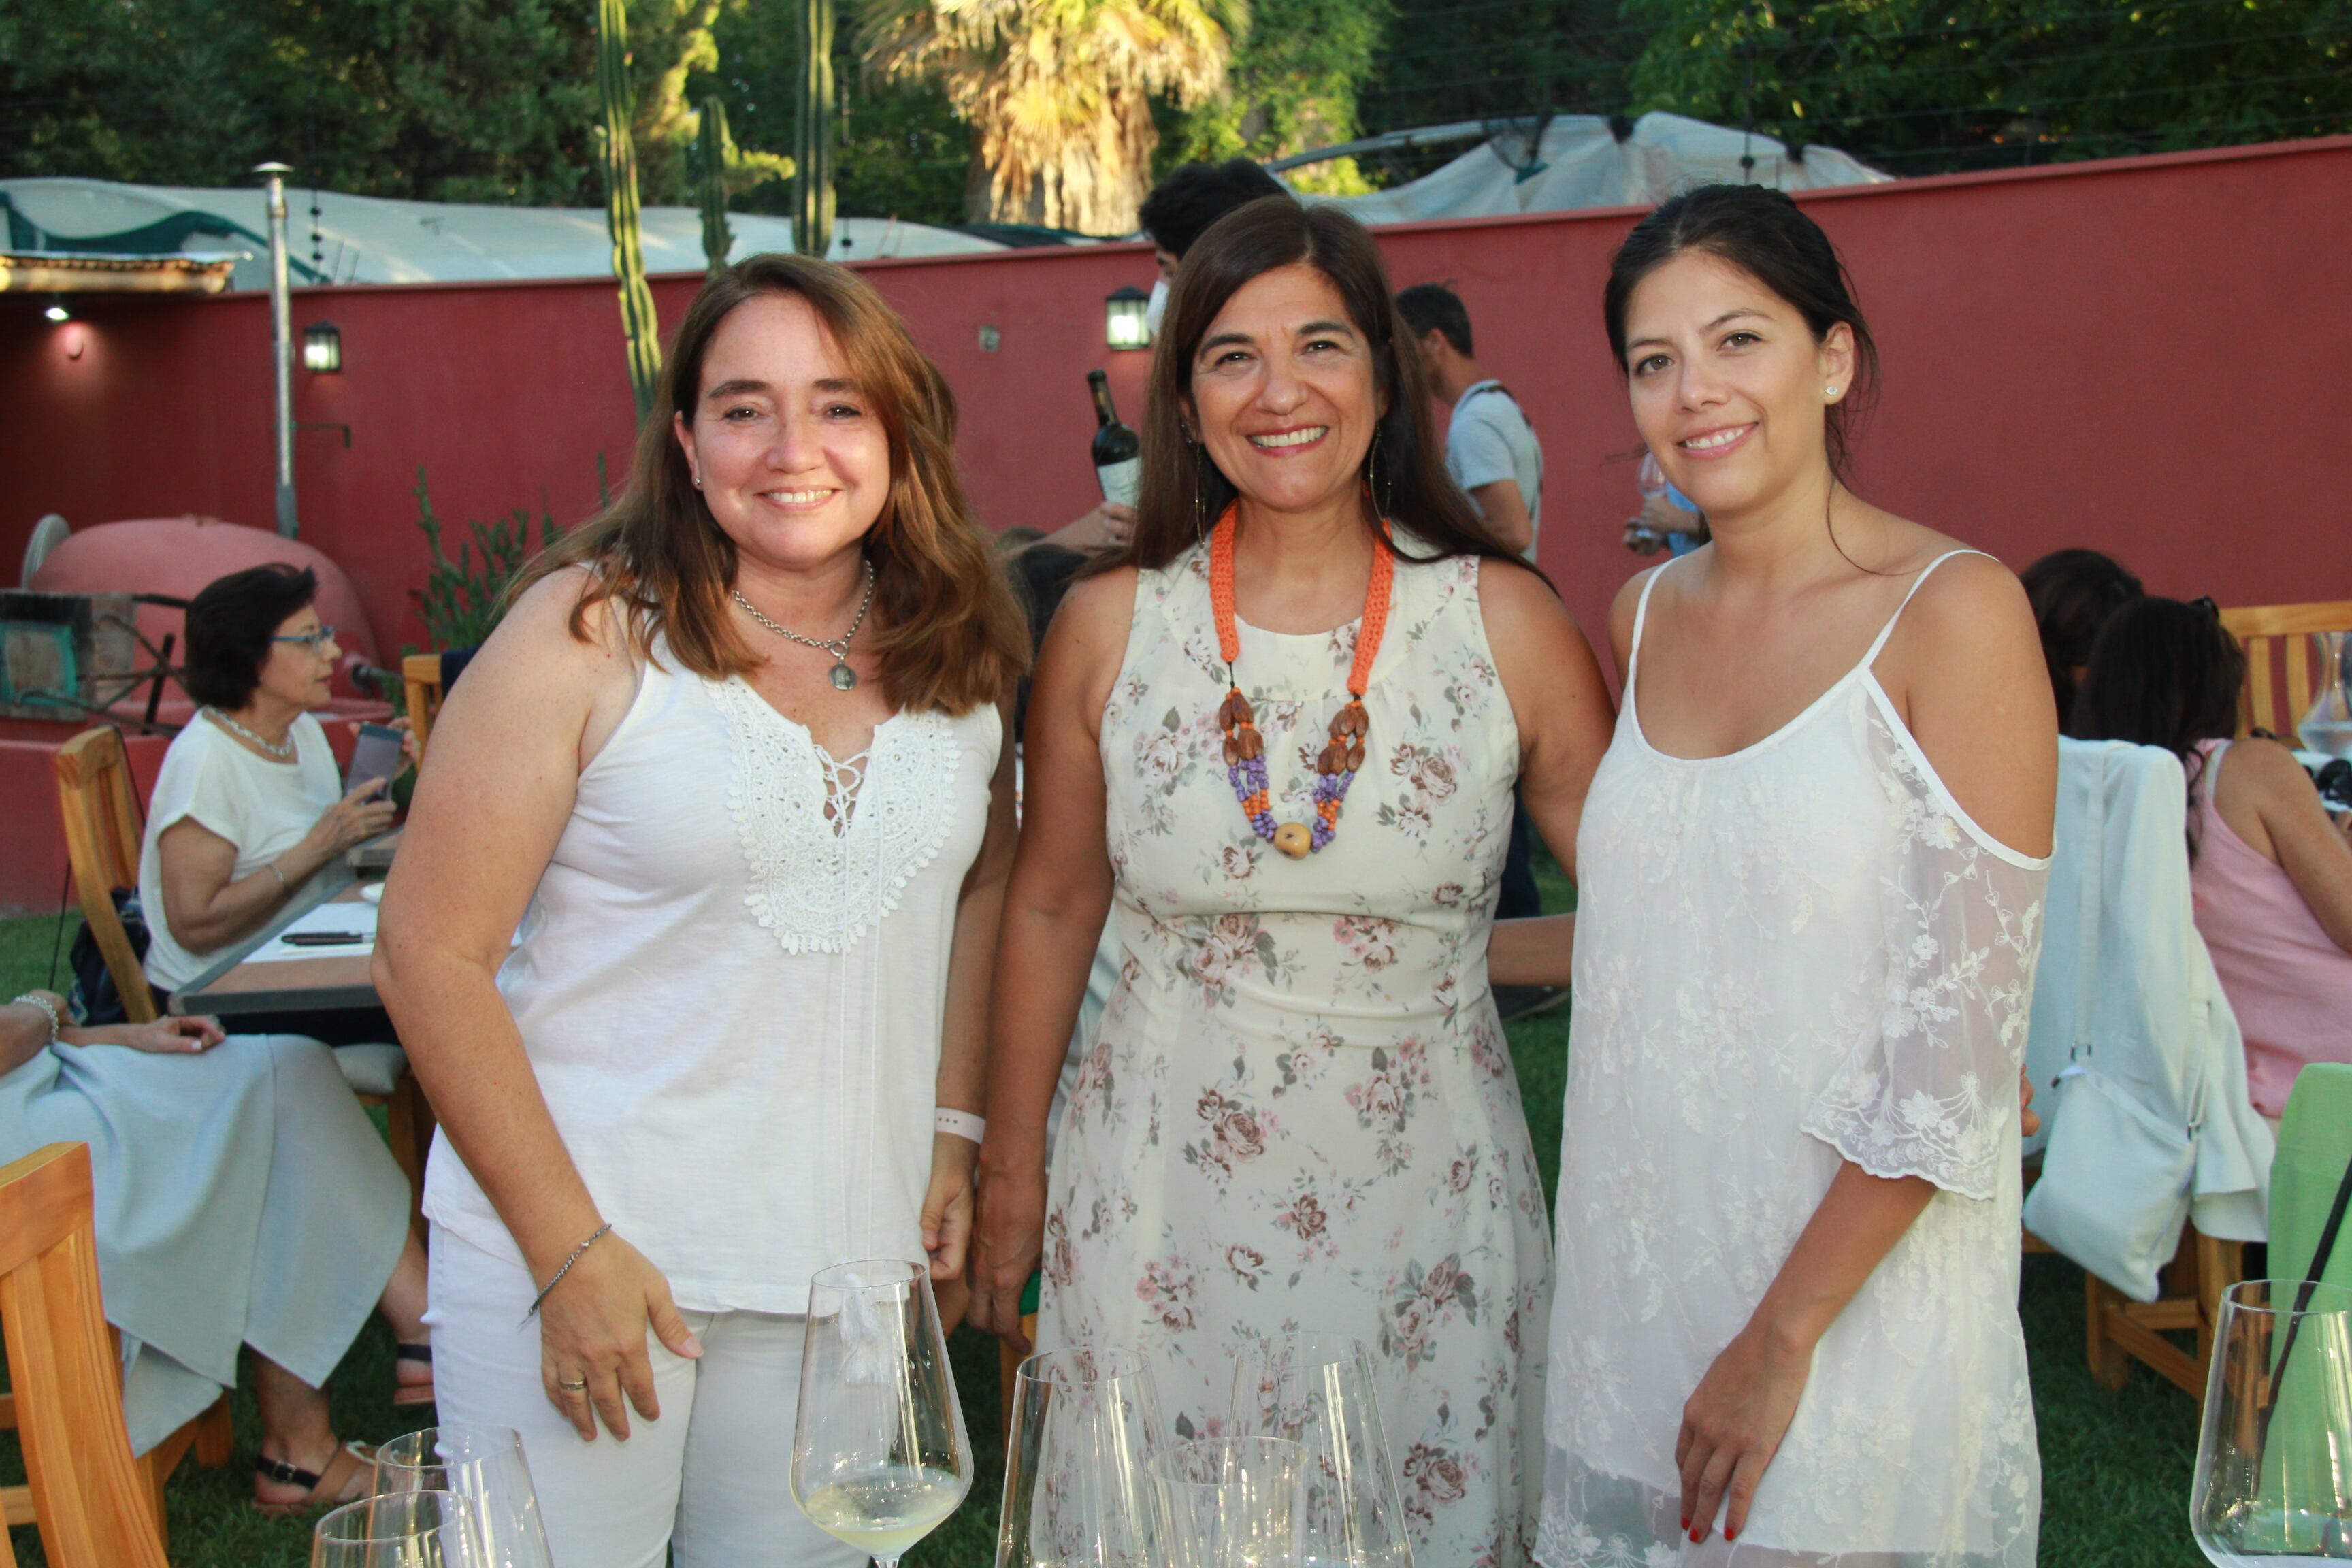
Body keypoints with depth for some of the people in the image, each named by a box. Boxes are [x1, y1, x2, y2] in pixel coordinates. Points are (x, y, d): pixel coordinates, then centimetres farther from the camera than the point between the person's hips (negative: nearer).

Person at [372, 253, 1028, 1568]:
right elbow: (432, 956, -10)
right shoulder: (591, 633, -10)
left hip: (849, 1256, 4)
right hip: (567, 1233, -3)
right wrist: (569, 1253, -13)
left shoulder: (963, 649, 3)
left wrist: (956, 1127, 8)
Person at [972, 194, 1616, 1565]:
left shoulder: (1506, 622, -7)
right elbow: (1051, 910, 7)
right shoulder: (1109, 627, -3)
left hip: (1425, 1202, 0)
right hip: (1161, 1204, 1)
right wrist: (1010, 1172, 11)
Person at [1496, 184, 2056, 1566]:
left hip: (1856, 1305, -5)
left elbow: (1958, 1036, -15)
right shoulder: (1649, 614, 7)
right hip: (1636, 1283, 5)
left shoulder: (1954, 609, -12)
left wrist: (1783, 1336, -16)